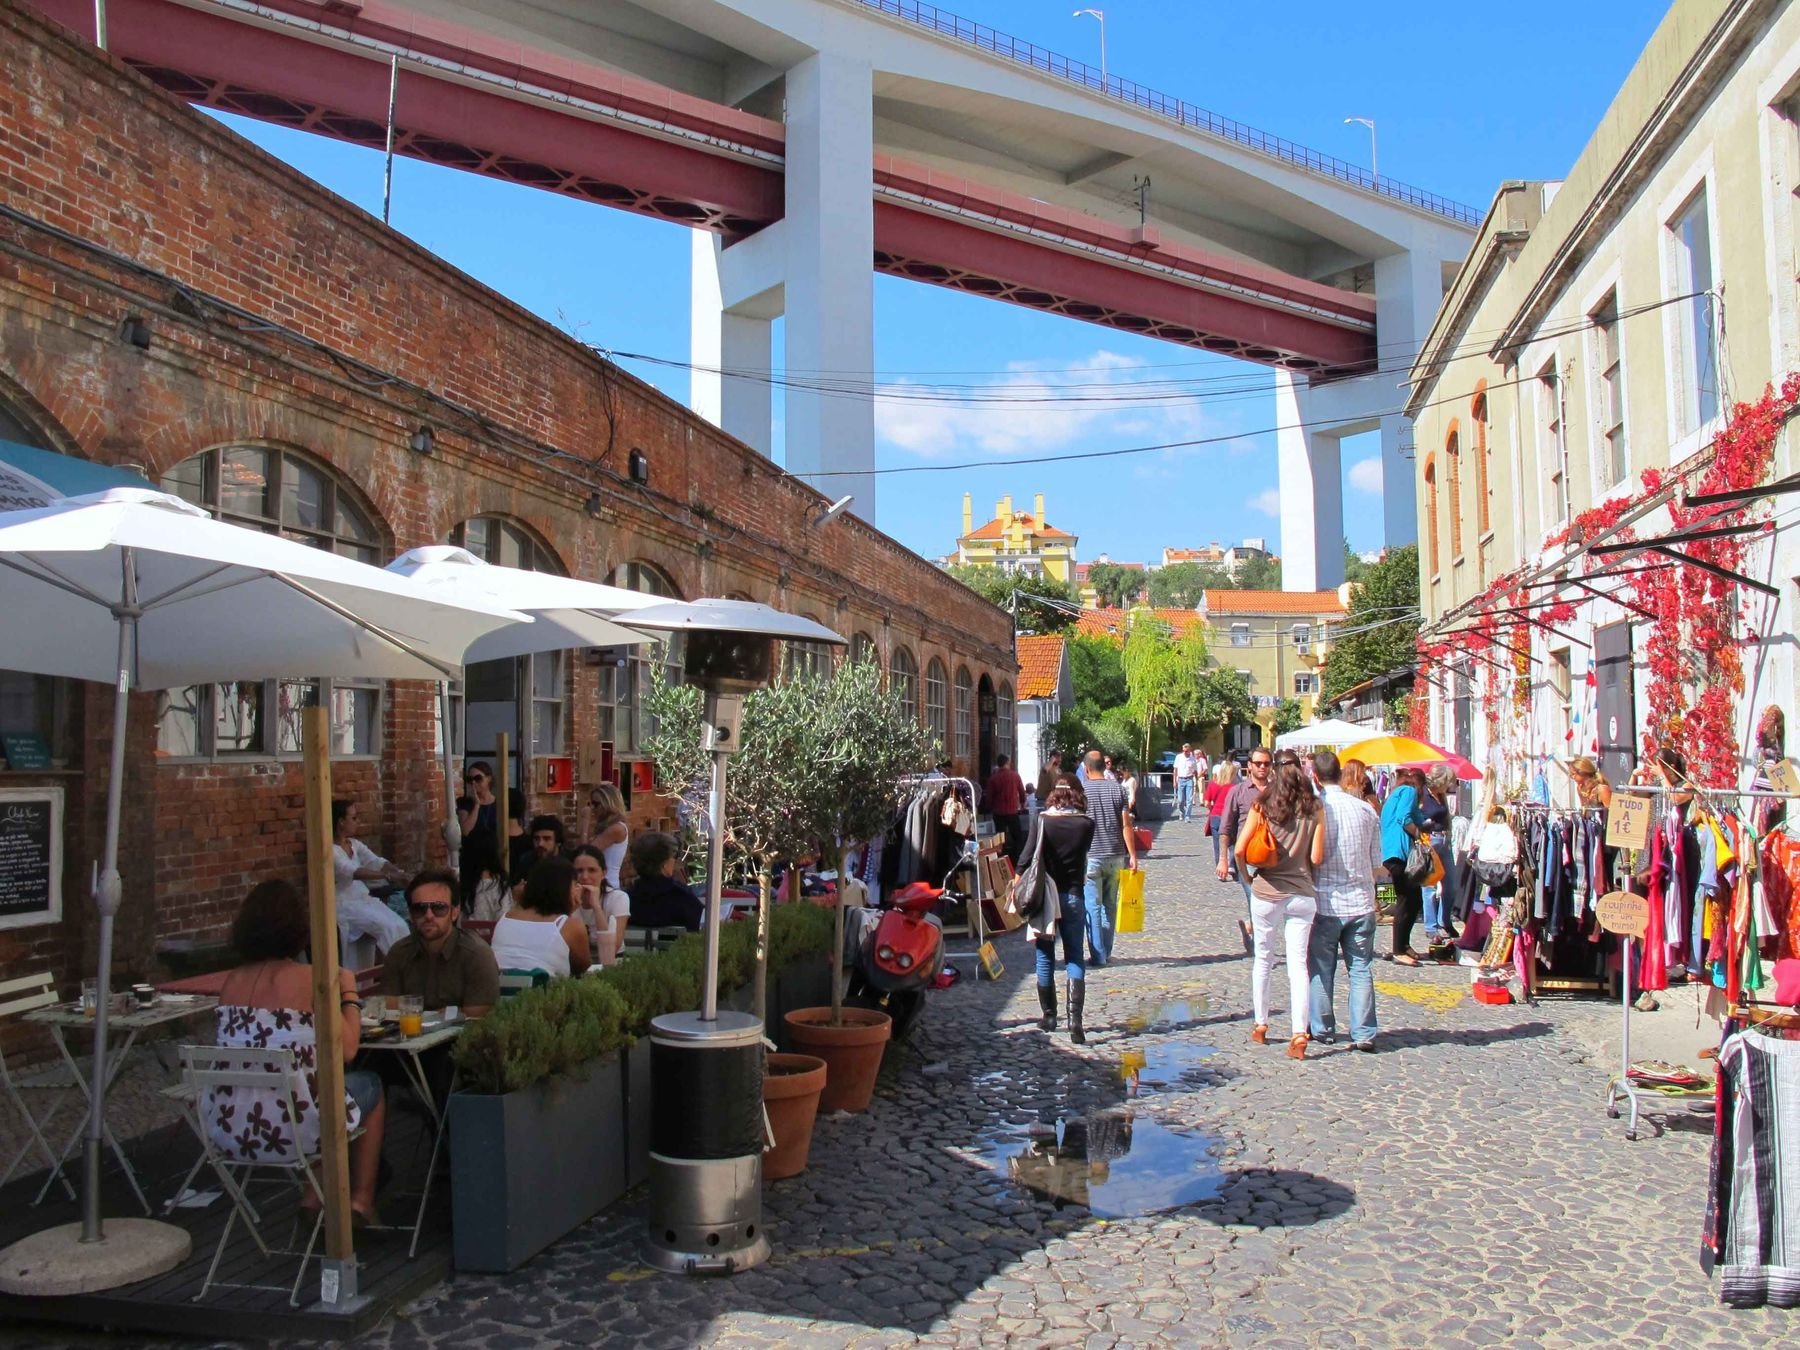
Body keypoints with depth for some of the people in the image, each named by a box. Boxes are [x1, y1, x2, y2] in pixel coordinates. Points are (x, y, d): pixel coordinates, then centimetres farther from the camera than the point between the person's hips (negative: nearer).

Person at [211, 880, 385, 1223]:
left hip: (228, 1132, 6)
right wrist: (349, 992, 5)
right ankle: (361, 1200, 27)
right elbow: (346, 1049, -10)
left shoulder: (232, 981, 4)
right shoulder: (310, 978, -12)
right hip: (291, 1131, -6)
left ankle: (315, 1194, 31)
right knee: (370, 1085, 25)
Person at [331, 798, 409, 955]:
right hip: (345, 904, -7)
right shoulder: (328, 849, -14)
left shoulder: (355, 844, 11)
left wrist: (399, 872, -20)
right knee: (388, 927, -24)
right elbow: (352, 871, -30)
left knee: (399, 925, -15)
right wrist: (387, 876, -40)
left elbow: (376, 862, 0)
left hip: (364, 898, 7)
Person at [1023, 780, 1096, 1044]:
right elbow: (1083, 855, 8)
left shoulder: (1042, 820, -5)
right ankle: (1075, 1018, -10)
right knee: (1074, 959, 4)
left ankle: (1049, 1015, 18)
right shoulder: (1086, 823, -2)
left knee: (1045, 958, 11)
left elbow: (1027, 856, -9)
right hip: (1073, 896, 1)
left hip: (1044, 895, -1)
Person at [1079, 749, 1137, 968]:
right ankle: (1106, 952, 20)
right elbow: (1126, 824, -1)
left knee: (1093, 907, 2)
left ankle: (1098, 956, 0)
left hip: (1091, 856, -3)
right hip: (1115, 856, 3)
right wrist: (1133, 855, 2)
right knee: (1110, 905, 14)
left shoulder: (1081, 790, -5)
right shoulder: (1117, 788, 2)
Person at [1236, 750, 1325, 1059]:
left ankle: (1260, 1025, 24)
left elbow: (1239, 850, -10)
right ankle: (1299, 1034, -6)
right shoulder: (1314, 811, -3)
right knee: (1298, 963, 3)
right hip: (1302, 894, 1)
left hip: (1266, 892, 0)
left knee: (1263, 959, 15)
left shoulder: (1262, 807, -6)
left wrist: (1247, 874, 8)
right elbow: (1317, 857, -5)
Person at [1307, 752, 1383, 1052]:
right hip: (1361, 903, 2)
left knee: (1321, 969, 10)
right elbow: (1377, 866, 5)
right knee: (1361, 969, 7)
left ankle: (1323, 1029, 17)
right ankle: (1363, 1033, 4)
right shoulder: (1367, 810, -1)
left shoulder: (1313, 809, -11)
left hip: (1325, 903, -2)